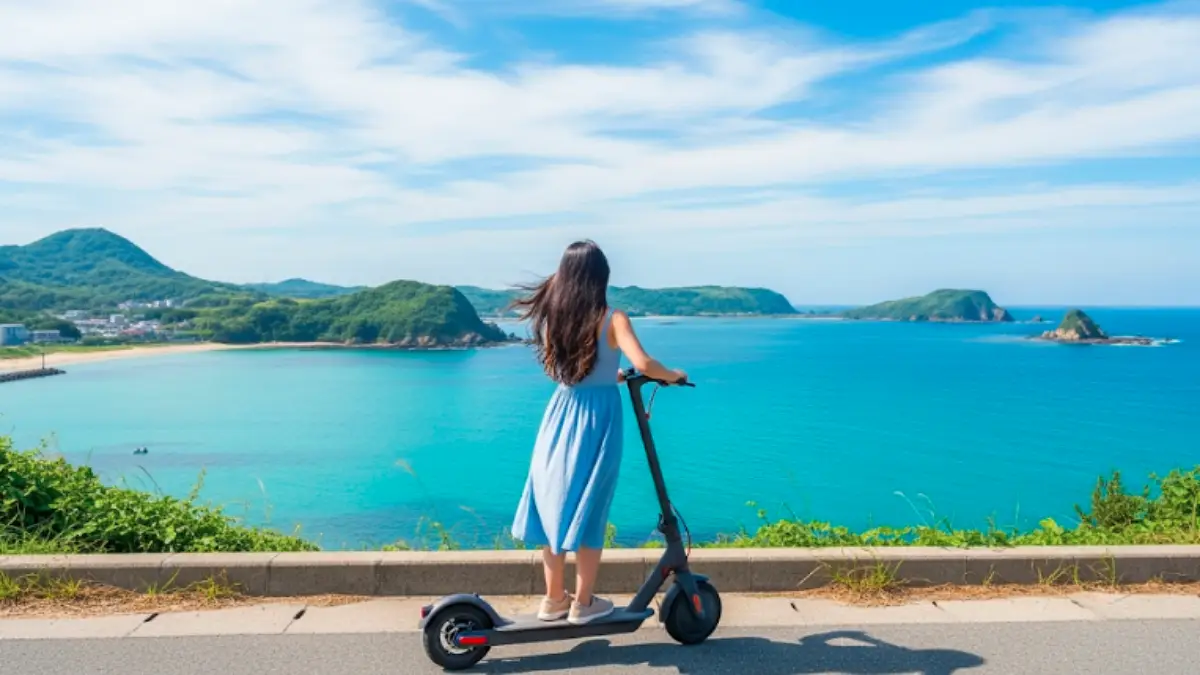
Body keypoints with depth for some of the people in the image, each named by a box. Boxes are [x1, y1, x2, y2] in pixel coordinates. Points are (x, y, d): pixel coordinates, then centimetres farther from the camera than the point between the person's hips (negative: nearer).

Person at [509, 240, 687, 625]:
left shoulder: (552, 317, 1)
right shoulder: (612, 319, -12)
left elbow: (560, 369, 10)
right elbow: (643, 364, -25)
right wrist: (672, 375, -5)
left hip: (560, 416, 4)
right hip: (597, 420, -3)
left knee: (554, 506, 13)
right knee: (588, 513, 8)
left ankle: (554, 599, 25)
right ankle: (583, 604, 18)